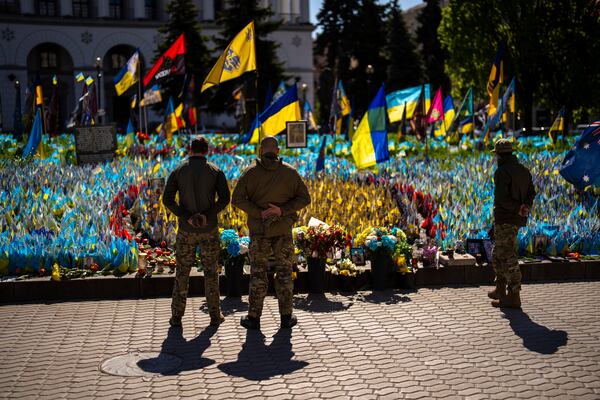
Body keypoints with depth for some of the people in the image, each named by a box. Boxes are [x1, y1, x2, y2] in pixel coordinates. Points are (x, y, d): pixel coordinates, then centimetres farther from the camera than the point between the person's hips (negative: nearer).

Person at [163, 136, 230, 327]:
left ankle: (176, 316, 10)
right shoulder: (215, 171, -1)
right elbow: (225, 198, -13)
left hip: (186, 230, 0)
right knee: (210, 271, 10)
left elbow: (167, 199, -8)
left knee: (182, 272, 9)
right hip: (209, 229, 0)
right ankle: (215, 315, 14)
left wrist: (187, 217, -12)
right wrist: (208, 216, -15)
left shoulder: (178, 171, 1)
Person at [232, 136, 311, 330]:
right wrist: (282, 210, -14)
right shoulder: (290, 172, -2)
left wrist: (259, 214, -16)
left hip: (259, 228, 0)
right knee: (284, 271, 9)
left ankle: (254, 317, 9)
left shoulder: (250, 172, -4)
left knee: (258, 272, 6)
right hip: (283, 228, 0)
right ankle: (286, 316, 13)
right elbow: (304, 198, -6)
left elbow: (237, 199, -14)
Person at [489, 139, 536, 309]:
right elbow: (531, 193, 10)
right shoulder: (524, 170, 12)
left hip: (504, 219, -9)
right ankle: (500, 290, 26)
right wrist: (526, 207, -7)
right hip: (517, 220, 9)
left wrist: (518, 209, -15)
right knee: (498, 254, 20)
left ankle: (514, 297, -4)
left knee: (508, 257, -6)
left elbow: (501, 197, -24)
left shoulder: (502, 172, -15)